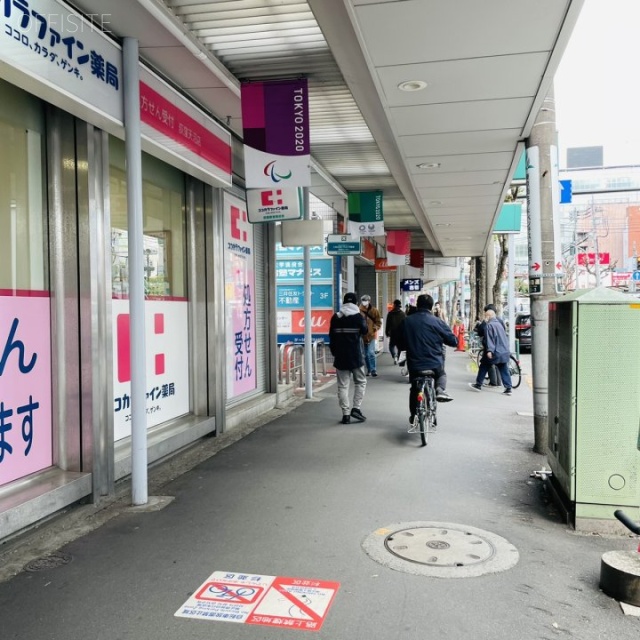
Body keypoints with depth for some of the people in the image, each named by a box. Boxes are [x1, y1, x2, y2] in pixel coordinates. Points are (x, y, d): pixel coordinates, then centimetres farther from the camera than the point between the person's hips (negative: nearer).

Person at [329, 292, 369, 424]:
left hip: (340, 357, 3)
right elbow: (365, 331, 7)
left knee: (343, 385, 4)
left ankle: (346, 414, 2)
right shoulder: (358, 316, -7)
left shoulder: (335, 317, 5)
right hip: (356, 356, -3)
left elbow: (331, 337, 8)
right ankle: (356, 408, 2)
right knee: (360, 382, 13)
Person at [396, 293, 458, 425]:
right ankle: (440, 390, 2)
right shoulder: (437, 322, -9)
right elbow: (453, 341, -4)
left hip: (414, 364, 2)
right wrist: (441, 340, 16)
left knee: (414, 388, 24)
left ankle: (413, 415, 28)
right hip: (435, 363, -2)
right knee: (441, 374, 30)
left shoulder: (406, 321, 1)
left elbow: (400, 343, 10)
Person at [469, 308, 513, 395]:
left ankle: (478, 385, 16)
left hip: (494, 352, -7)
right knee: (504, 370, 6)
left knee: (483, 367, 8)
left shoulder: (489, 325, -11)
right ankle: (508, 388, 1)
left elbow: (489, 339, -20)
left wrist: (489, 350, -24)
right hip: (504, 351, 7)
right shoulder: (499, 323, 15)